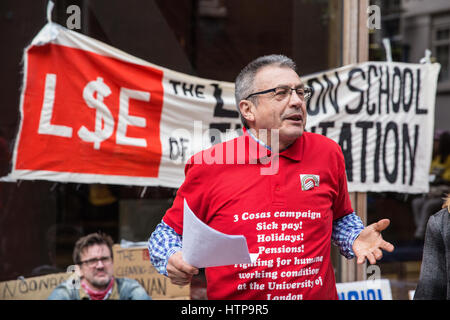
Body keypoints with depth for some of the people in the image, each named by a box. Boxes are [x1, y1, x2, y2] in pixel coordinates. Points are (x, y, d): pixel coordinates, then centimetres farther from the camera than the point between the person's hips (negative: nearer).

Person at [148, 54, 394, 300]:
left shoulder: (328, 153, 5)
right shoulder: (209, 166, -3)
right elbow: (169, 231, 6)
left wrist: (356, 239, 3)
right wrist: (173, 261, -13)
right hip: (231, 298, -2)